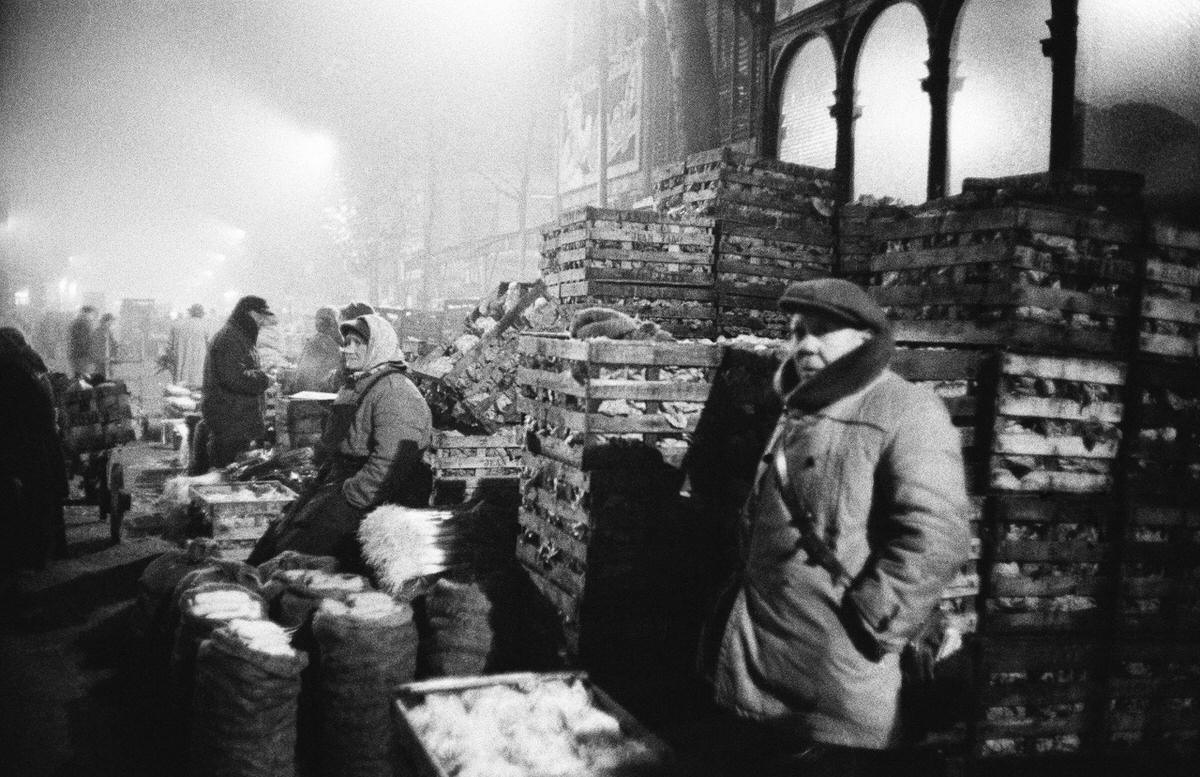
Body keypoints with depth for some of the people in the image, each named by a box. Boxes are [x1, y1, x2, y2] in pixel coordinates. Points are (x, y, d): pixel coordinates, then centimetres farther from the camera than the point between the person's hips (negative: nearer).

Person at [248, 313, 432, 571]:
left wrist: (348, 496, -19)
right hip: (339, 485, 9)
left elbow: (389, 465, -23)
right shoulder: (353, 387, 18)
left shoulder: (396, 395, -14)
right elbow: (328, 448, 25)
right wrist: (324, 482, 9)